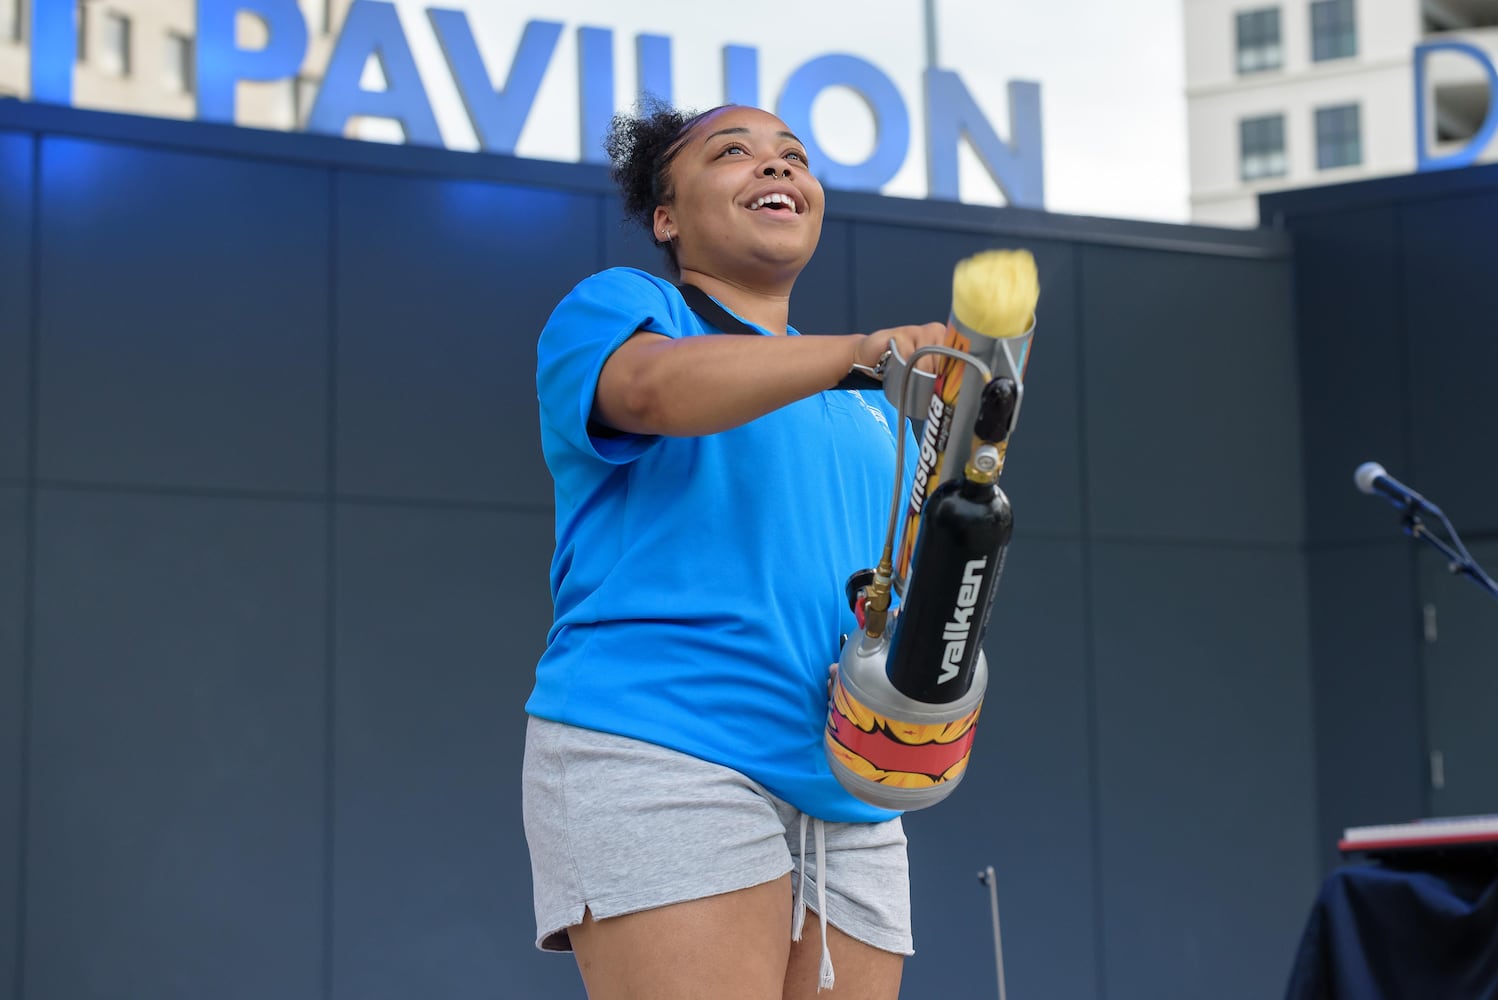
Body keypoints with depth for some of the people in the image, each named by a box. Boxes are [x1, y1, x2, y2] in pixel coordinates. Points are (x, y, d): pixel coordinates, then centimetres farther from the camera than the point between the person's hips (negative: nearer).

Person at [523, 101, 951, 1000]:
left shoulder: (874, 415, 28)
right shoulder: (614, 306, 9)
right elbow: (657, 386, -16)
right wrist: (858, 350, -29)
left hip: (845, 796, 6)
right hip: (656, 756, -6)